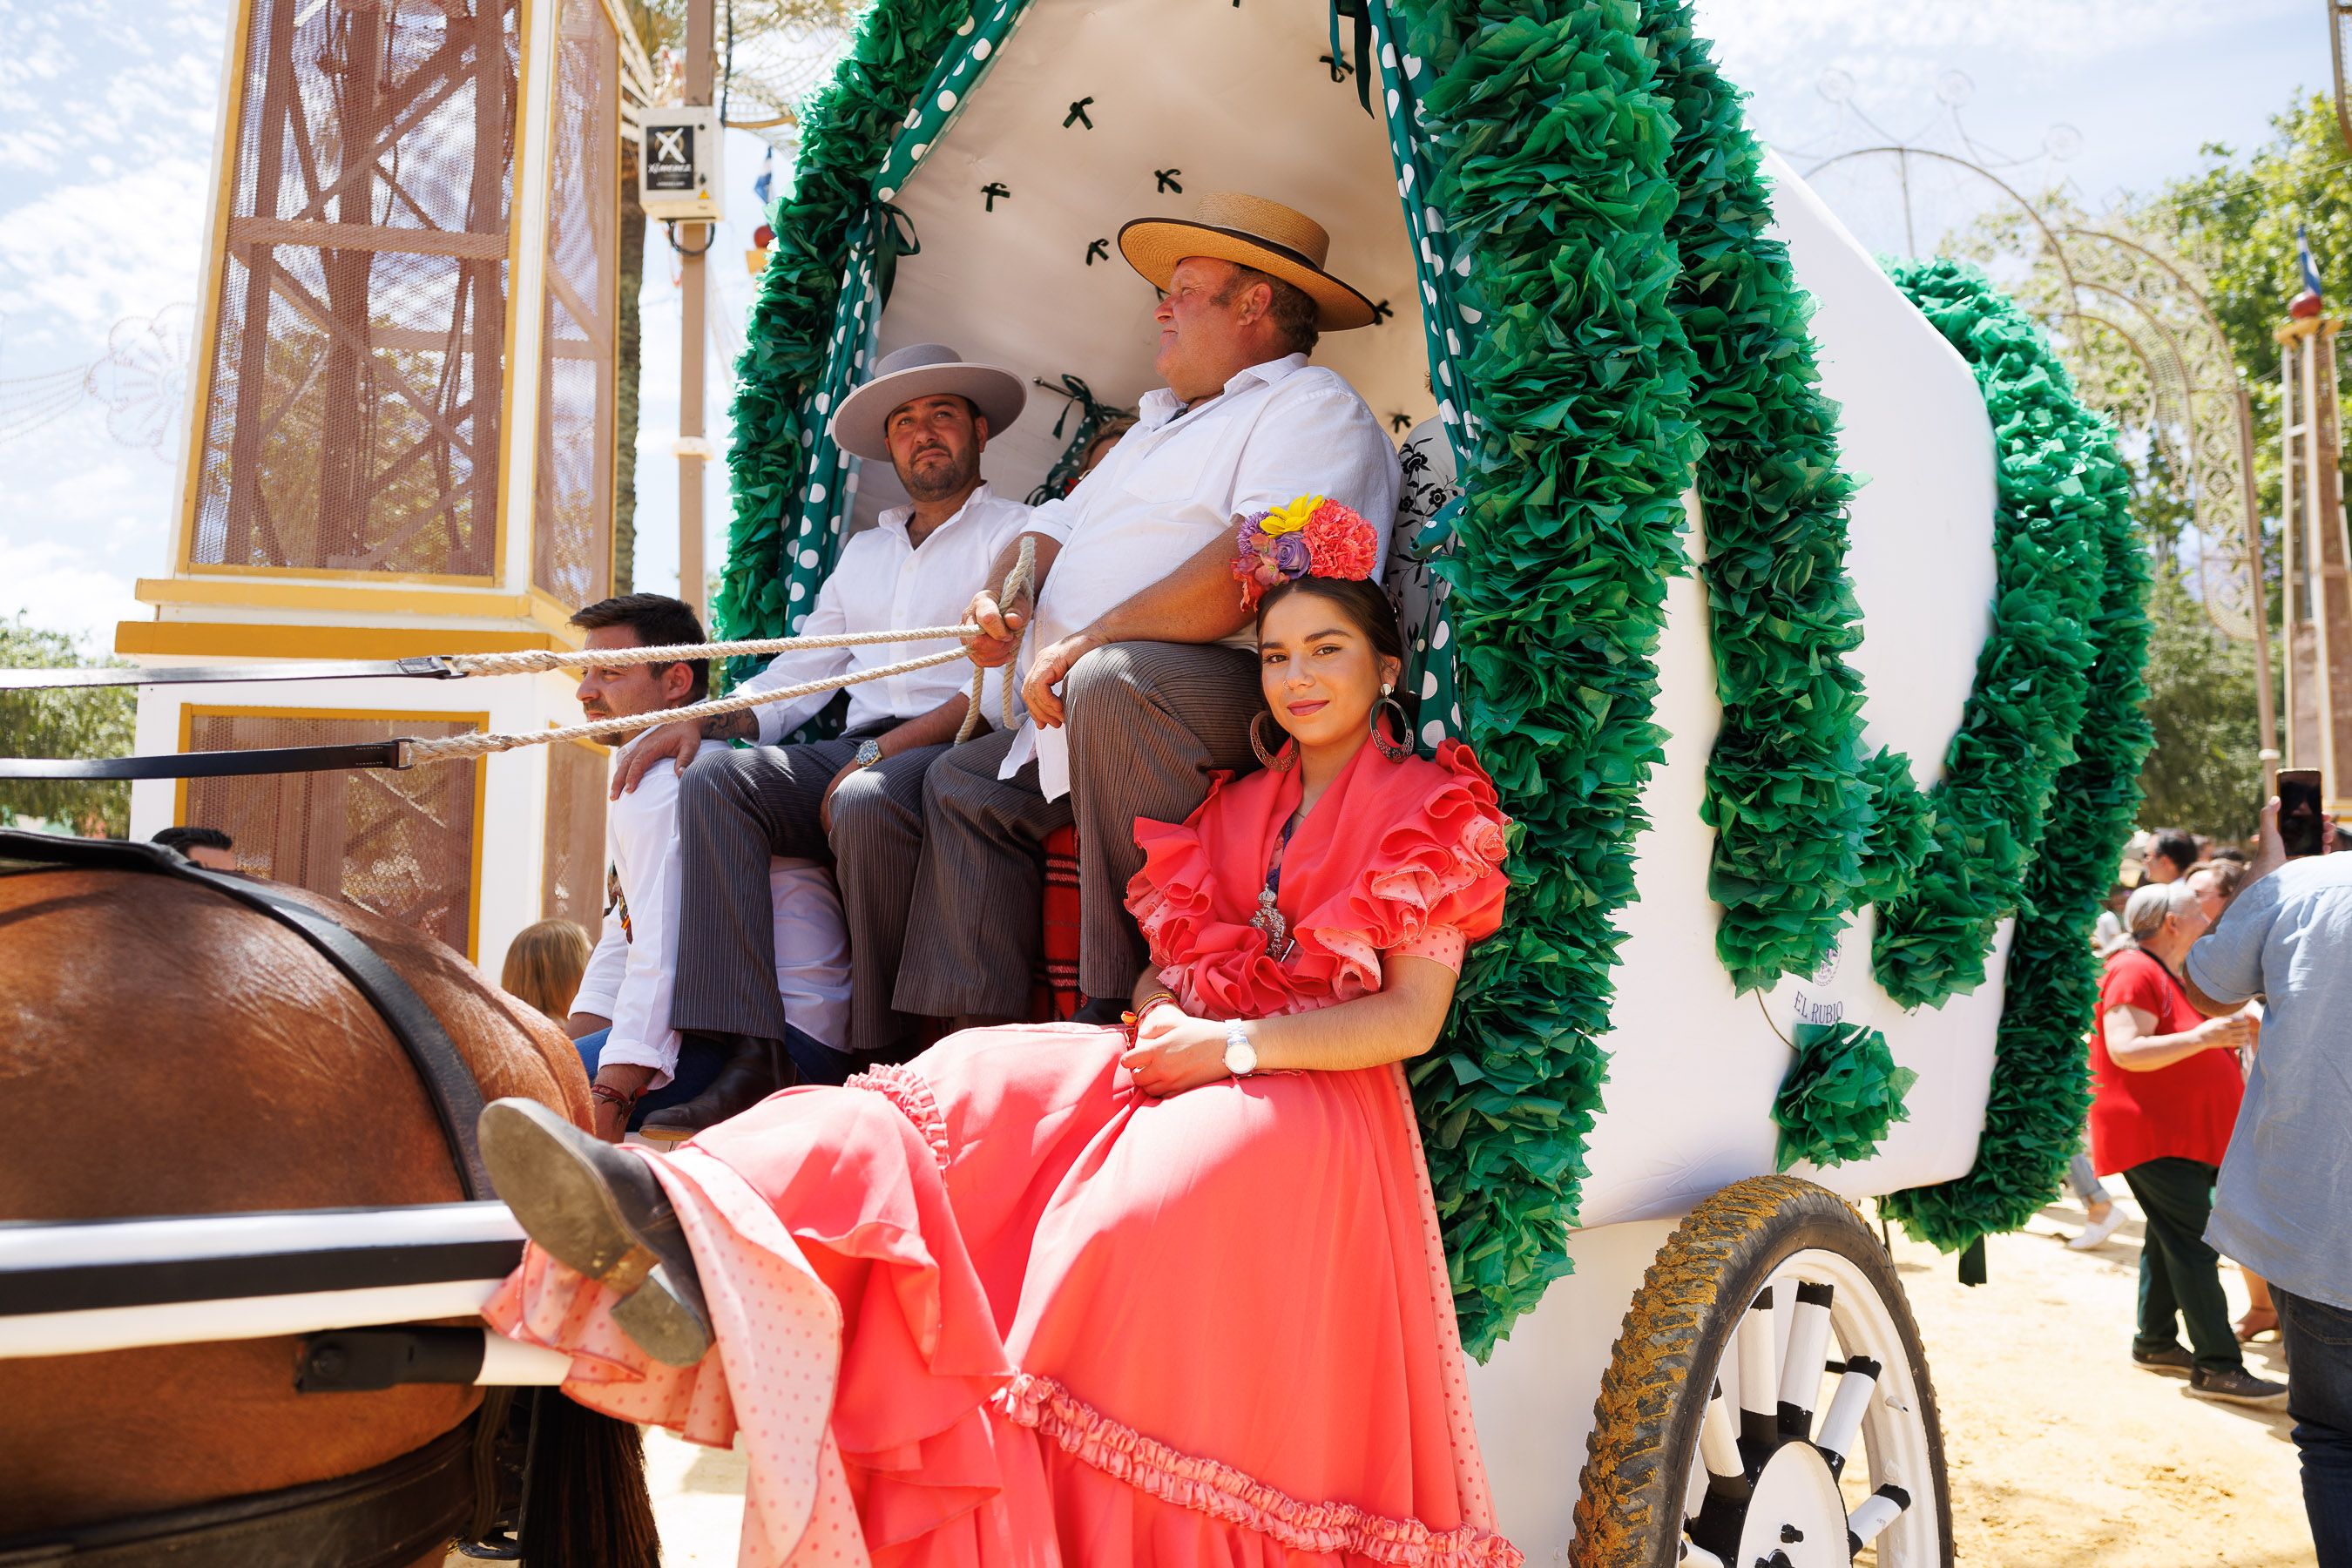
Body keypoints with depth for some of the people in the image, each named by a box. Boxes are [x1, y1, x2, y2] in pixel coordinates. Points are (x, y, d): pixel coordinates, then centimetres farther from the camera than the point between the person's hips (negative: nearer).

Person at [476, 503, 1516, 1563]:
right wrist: (1158, 1018, -5)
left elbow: (1413, 1018, -5)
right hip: (1180, 1060, 5)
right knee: (955, 1093, -24)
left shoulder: (1429, 811, 5)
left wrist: (1235, 1045, -13)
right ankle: (681, 1224, -46)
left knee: (1121, 1230, -35)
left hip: (1311, 1097, -4)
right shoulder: (1242, 806, 23)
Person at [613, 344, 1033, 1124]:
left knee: (867, 802, -37)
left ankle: (887, 1063, -22)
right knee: (715, 777, -19)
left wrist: (882, 751, -17)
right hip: (862, 753, 6)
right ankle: (747, 1060, -28)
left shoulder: (1018, 533, 7)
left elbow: (1008, 687, -7)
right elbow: (800, 674, 24)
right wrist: (700, 719, 4)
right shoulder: (864, 550, 29)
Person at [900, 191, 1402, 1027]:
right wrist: (1001, 595, 5)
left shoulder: (1312, 406, -5)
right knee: (965, 784, 12)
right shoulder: (1160, 421, 28)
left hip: (1231, 694, -10)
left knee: (1112, 680, -37)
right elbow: (1059, 525, 30)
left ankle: (1123, 1006, -29)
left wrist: (1082, 645, -22)